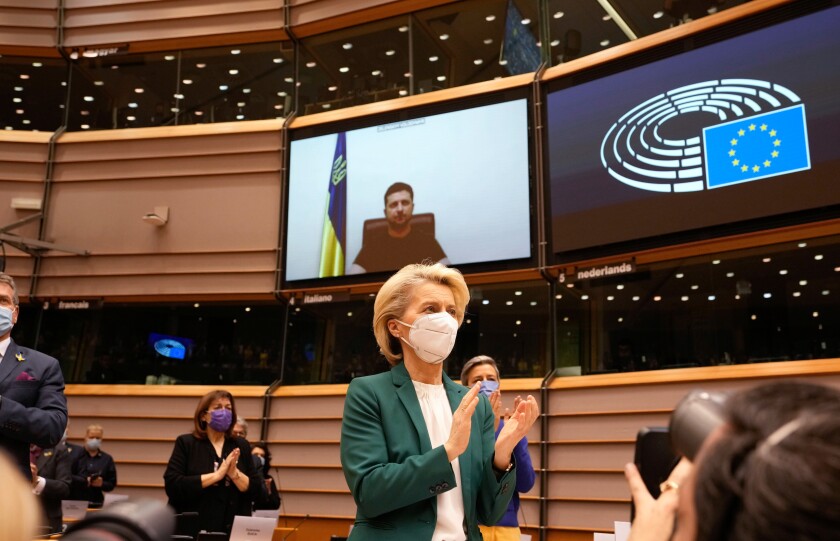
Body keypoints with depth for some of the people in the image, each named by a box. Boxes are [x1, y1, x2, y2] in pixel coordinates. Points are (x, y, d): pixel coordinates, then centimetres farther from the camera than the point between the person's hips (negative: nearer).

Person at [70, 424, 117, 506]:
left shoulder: (107, 459, 10)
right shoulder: (75, 455, 3)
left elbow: (112, 484, 10)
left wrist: (101, 484, -10)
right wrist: (85, 481, -17)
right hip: (74, 502, -2)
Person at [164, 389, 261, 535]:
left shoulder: (240, 446, 6)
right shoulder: (186, 443, -1)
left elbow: (255, 491, 3)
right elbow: (171, 485, -13)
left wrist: (234, 473, -15)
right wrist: (217, 475, -17)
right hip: (193, 530, -3)